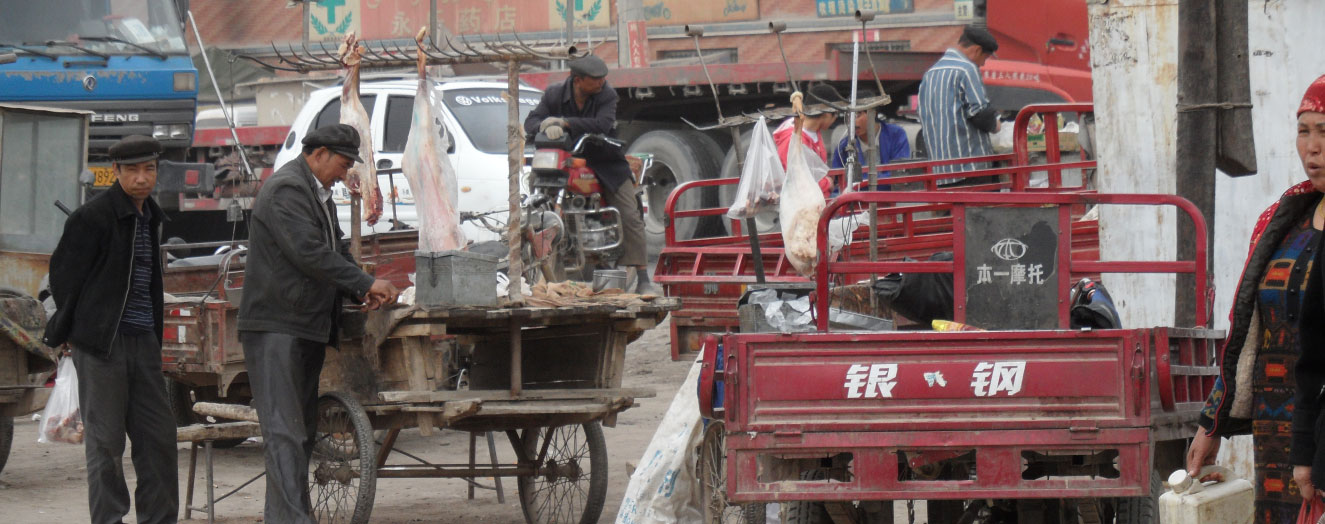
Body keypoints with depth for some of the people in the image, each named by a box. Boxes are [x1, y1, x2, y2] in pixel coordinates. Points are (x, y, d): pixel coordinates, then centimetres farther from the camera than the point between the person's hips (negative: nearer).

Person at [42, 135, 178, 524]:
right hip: (102, 344, -7)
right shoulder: (94, 216, -10)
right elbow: (64, 274, -6)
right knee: (105, 440, -2)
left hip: (143, 341, 7)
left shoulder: (148, 216, 14)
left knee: (158, 435, 7)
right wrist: (68, 329, 1)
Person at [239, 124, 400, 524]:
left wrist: (362, 295, 8)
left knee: (303, 428, 11)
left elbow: (335, 249, 26)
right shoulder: (286, 189, -13)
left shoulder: (319, 193, 20)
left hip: (309, 326, 10)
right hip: (276, 326, -10)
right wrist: (366, 284, -18)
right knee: (284, 430, -13)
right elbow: (309, 253, -22)